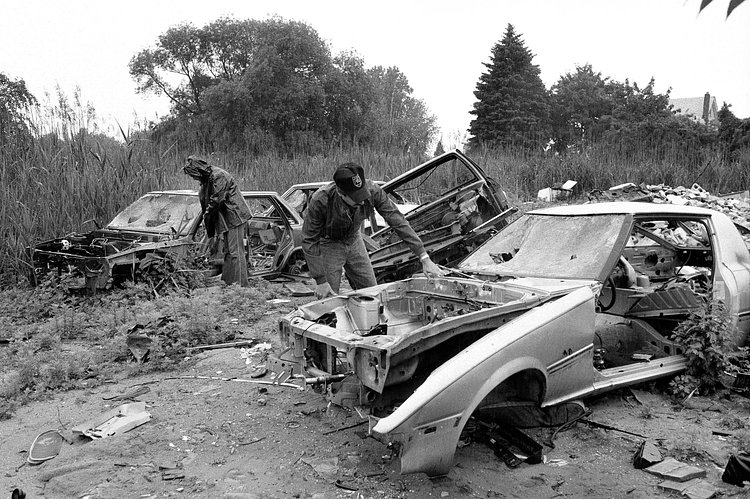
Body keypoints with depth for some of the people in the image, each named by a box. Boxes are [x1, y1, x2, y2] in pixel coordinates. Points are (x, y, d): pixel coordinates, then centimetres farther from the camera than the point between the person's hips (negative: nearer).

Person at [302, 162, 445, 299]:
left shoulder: (373, 191, -29)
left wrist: (425, 258, -25)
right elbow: (310, 241, -24)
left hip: (354, 240, 3)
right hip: (328, 245, -3)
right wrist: (320, 281, -24)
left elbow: (397, 220, -23)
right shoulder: (320, 201, -35)